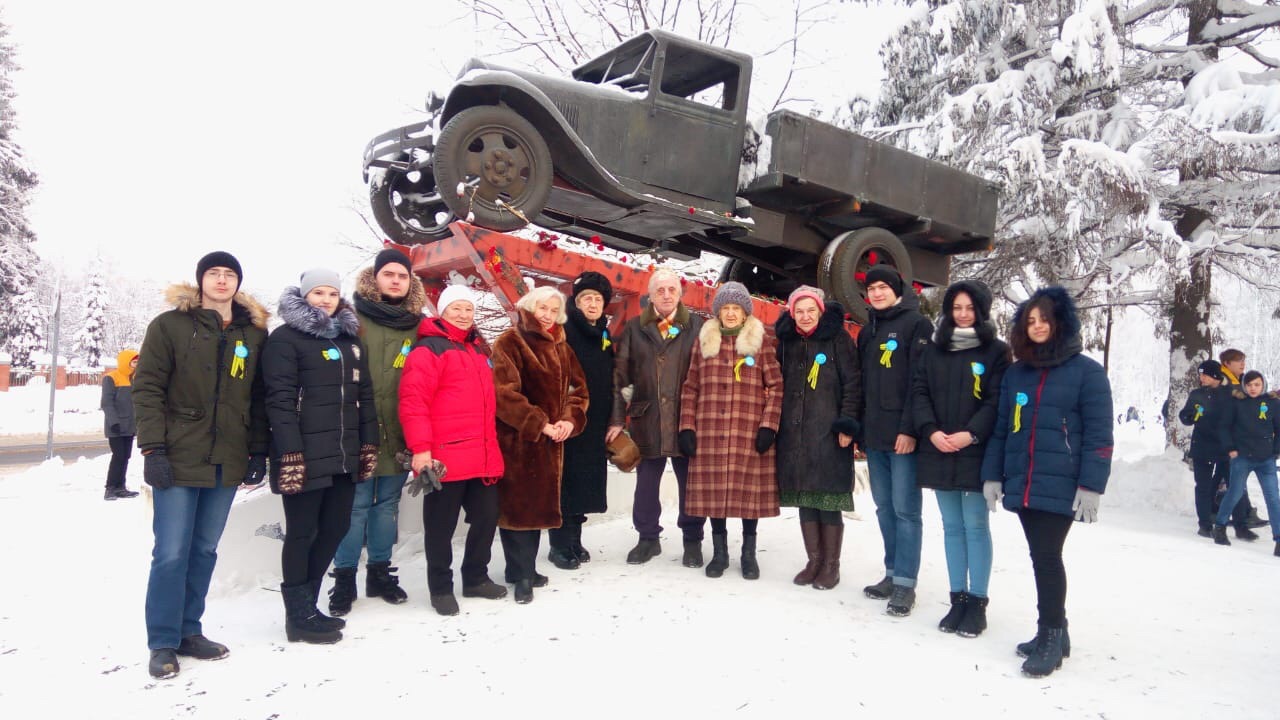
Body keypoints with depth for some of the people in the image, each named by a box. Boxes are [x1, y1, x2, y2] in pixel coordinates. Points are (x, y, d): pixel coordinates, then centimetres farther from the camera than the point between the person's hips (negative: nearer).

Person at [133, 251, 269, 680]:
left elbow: (258, 398, 11)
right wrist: (152, 448, -13)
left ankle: (189, 631, 23)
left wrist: (259, 451, 6)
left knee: (205, 551, 11)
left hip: (227, 463, 4)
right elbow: (147, 388, -5)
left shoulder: (254, 333, 9)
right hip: (178, 459, -4)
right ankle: (163, 644, 11)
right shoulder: (170, 325, -1)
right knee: (171, 553, -1)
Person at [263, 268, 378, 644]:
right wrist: (290, 454, -20)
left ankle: (306, 604, 27)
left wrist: (369, 445, 12)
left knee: (335, 528, 12)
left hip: (344, 457, 7)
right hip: (305, 458, -7)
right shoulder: (286, 338, -4)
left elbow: (365, 395, 18)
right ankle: (299, 617, 13)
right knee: (303, 534, 2)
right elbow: (280, 401, -13)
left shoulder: (351, 339, 17)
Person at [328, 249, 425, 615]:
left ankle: (380, 572, 27)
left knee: (388, 503, 13)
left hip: (399, 434, 4)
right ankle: (344, 578, 14)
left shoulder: (418, 325, 9)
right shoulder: (354, 317, -2)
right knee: (356, 504, 1)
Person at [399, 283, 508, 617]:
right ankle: (441, 587, 19)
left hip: (483, 457, 8)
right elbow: (413, 401, -16)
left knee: (487, 518, 15)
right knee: (441, 526, 5)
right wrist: (420, 448, -21)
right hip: (445, 459, -8)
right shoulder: (428, 349, -8)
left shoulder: (478, 350, 19)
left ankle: (476, 578, 32)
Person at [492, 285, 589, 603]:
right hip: (517, 440, -7)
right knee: (518, 505, -5)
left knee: (539, 503, 12)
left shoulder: (560, 347, 15)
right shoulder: (509, 343, -6)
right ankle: (522, 576, 4)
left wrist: (571, 419, -6)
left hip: (550, 442, 7)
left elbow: (578, 388, 13)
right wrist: (540, 424, -19)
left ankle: (522, 567, 25)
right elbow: (504, 392, -16)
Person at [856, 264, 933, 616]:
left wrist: (910, 428, -18)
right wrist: (860, 429, 12)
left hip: (903, 435, -7)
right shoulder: (867, 332, 19)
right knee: (884, 507, 11)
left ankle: (905, 583, 1)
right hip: (874, 436, 7)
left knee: (905, 508, -4)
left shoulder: (916, 325, -2)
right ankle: (892, 573, 20)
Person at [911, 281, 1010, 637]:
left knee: (975, 526, 0)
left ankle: (977, 603, 9)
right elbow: (919, 391, 6)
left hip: (976, 453, -4)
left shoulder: (996, 351, 1)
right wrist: (931, 431, -9)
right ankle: (958, 599, 18)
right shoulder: (934, 350, 12)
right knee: (952, 526, 10)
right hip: (940, 452, 4)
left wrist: (970, 434, -18)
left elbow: (997, 400, -6)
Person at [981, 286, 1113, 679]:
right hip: (1021, 484, 5)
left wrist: (1091, 485, -13)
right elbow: (1001, 428, 15)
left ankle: (1051, 636, 6)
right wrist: (992, 475, 9)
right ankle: (1053, 631, 22)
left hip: (1060, 486, -5)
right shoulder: (1016, 373, 14)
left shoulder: (1086, 371, -2)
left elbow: (1098, 434, -6)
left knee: (1047, 557, -6)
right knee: (1041, 558, 11)